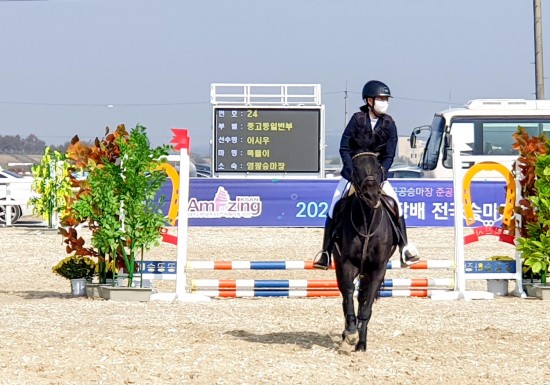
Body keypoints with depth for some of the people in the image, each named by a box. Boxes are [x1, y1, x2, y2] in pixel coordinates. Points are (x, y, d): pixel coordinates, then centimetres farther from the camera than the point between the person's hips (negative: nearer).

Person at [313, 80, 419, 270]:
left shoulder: (389, 124, -5)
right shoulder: (357, 119, -10)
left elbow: (389, 155, -5)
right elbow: (344, 148, -9)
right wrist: (352, 172, -19)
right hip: (353, 172, -1)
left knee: (396, 206, -13)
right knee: (334, 209, -8)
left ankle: (405, 248, 0)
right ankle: (326, 253, 2)